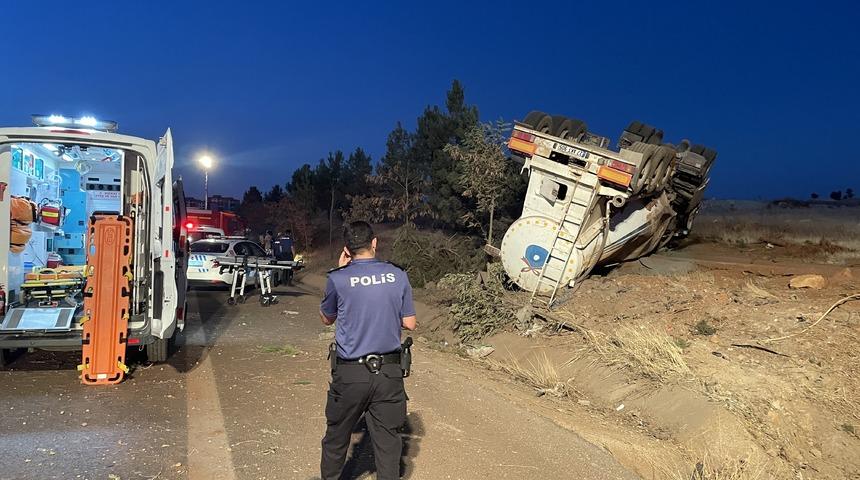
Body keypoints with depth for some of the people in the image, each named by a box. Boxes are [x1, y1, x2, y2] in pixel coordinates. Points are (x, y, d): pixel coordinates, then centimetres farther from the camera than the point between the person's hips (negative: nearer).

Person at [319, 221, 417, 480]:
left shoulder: (338, 278, -9)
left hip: (350, 373, -1)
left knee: (337, 437, 18)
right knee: (387, 439, 10)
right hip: (389, 372, 1)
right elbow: (410, 323, 2)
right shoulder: (398, 276, -3)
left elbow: (326, 318, 9)